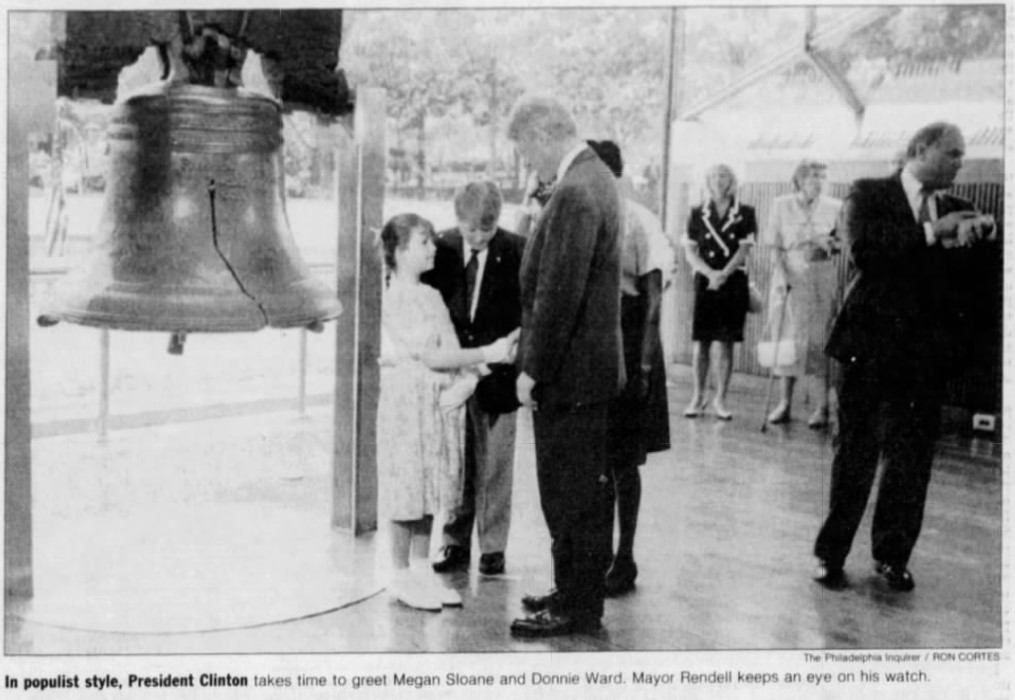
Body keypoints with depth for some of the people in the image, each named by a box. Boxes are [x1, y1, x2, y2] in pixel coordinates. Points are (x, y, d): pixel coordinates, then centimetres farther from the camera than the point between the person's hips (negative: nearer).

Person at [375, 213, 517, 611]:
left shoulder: (432, 296, 13)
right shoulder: (392, 300, -11)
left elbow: (451, 349, 7)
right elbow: (429, 357, -16)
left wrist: (467, 379, -14)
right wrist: (487, 354, -19)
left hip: (443, 401, 7)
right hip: (408, 401, -7)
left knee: (432, 487, 11)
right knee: (407, 488, 0)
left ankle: (422, 571, 21)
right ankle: (401, 575, 11)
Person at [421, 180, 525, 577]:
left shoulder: (516, 252, -6)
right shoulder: (442, 248, 0)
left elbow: (527, 313, -5)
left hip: (495, 371, -2)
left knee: (494, 464, 7)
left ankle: (492, 547, 17)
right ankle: (456, 542, 21)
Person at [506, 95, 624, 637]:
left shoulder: (574, 194, -21)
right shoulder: (595, 177, 12)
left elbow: (559, 294, -24)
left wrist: (533, 369, -17)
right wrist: (534, 354, 16)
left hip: (569, 371, -10)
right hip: (592, 365, 10)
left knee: (571, 491, 0)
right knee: (587, 486, 18)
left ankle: (576, 607, 12)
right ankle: (580, 592, 30)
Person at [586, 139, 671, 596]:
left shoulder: (638, 221, -8)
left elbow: (653, 294, -9)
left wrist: (644, 361, -15)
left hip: (625, 347, -5)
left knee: (622, 459, 2)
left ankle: (624, 559, 13)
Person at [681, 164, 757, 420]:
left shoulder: (745, 213, 3)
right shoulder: (698, 214, 7)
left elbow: (744, 249, -4)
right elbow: (690, 252, 2)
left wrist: (723, 275, -15)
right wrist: (710, 273, -13)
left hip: (734, 284, -1)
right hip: (704, 283, 1)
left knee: (726, 343, 2)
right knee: (701, 342, -1)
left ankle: (720, 400, 9)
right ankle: (698, 397, 9)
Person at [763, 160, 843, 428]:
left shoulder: (834, 207, 3)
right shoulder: (781, 205, 5)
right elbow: (770, 239, 4)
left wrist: (831, 244, -15)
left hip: (822, 281, -1)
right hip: (789, 278, 1)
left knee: (820, 341, -4)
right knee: (787, 340, 2)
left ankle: (822, 406, 1)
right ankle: (785, 403, 11)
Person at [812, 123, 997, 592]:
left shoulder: (956, 212, 12)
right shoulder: (869, 195, -1)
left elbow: (974, 274, 6)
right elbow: (864, 251, -18)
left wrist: (984, 235, -11)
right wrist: (933, 232, -19)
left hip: (926, 353, 4)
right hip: (872, 346, -4)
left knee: (912, 461, 6)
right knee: (855, 454, 4)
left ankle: (893, 555, 21)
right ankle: (831, 554, 15)